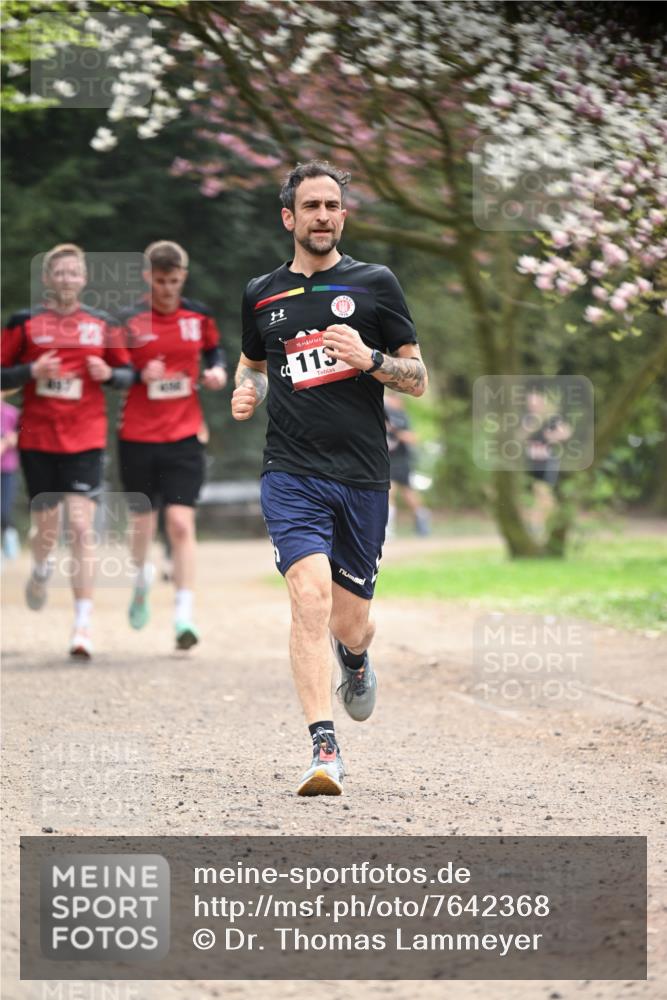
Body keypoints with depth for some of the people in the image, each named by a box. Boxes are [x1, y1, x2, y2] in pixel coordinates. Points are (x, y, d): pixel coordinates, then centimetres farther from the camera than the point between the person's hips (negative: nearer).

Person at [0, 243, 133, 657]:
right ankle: (42, 570, 44)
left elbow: (128, 372, 14)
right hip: (37, 439, 1)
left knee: (81, 525, -12)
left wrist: (108, 374, -8)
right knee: (46, 529, 7)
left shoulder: (103, 324, 6)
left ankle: (84, 623, -11)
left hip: (85, 440, -1)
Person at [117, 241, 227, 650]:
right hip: (138, 436, 0)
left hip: (184, 435, 0)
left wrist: (218, 370, -2)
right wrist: (140, 375, -20)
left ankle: (185, 615, -13)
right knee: (143, 520, 12)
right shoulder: (128, 320, -5)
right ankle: (142, 580, 45)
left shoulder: (199, 316, 2)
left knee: (181, 523, -12)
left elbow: (215, 349, 19)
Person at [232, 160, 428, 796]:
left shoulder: (374, 284, 5)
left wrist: (369, 358, -12)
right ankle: (324, 750, -23)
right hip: (291, 475, 0)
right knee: (311, 599, -21)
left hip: (362, 477, 0)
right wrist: (246, 392, 7)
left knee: (349, 624, 7)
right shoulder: (261, 295, 11)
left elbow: (418, 380, 7)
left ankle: (355, 658, 46)